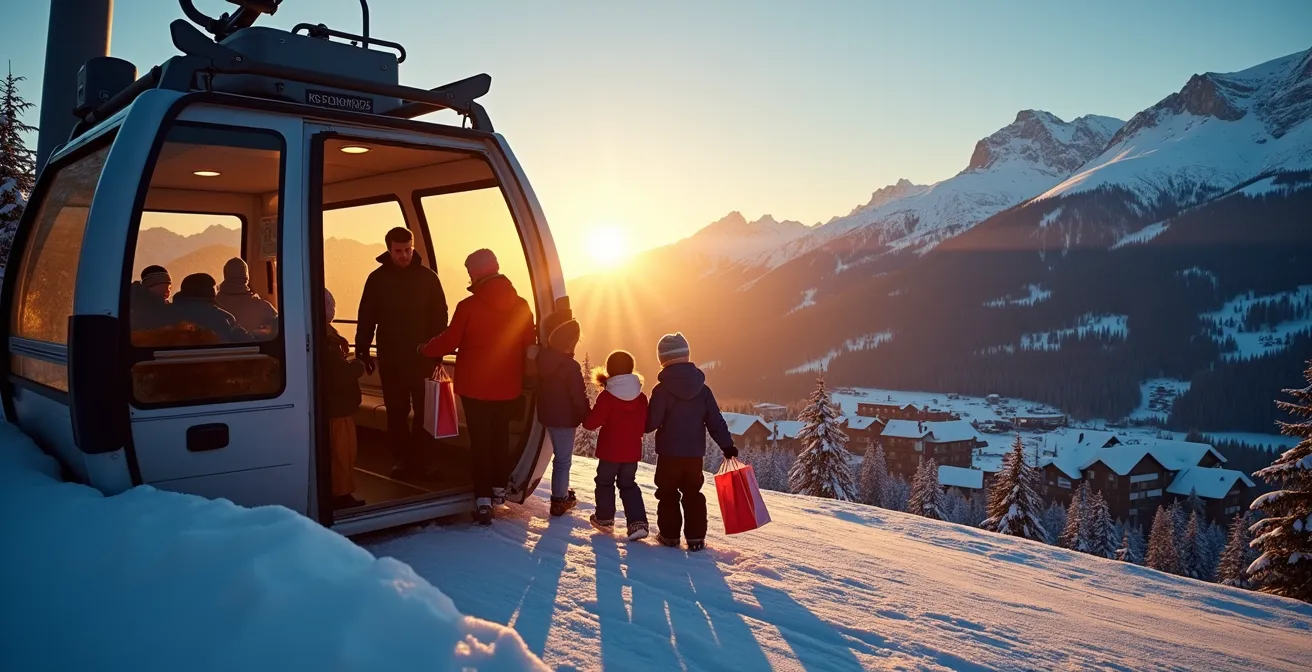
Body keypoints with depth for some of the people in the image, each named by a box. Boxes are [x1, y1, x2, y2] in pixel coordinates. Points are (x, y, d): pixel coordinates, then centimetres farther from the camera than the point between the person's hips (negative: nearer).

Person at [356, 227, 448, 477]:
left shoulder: (428, 277, -1)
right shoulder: (377, 279, 2)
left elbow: (440, 317, 0)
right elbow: (366, 317, 3)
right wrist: (362, 350, -1)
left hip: (422, 356, -1)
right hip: (390, 358, 1)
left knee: (424, 410, 3)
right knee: (396, 411, 7)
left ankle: (422, 458, 13)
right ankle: (401, 458, 16)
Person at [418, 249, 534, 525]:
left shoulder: (468, 306, -15)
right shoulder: (521, 305, -3)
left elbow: (449, 341, -9)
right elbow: (529, 346, 4)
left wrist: (424, 350, 10)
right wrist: (524, 376, 21)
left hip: (475, 386, -4)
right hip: (508, 386, 4)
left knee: (480, 439, 2)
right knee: (500, 435, 20)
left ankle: (483, 499, -4)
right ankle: (499, 488, 32)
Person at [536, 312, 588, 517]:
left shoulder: (543, 358, 0)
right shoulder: (570, 366, -23)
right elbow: (579, 396, -20)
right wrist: (587, 418, -8)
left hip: (547, 414, 8)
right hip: (565, 418, -8)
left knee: (560, 456, 24)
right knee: (563, 460, 4)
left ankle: (562, 494, 36)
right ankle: (559, 500, 13)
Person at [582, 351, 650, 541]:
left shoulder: (607, 395, -17)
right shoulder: (641, 396, -1)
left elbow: (592, 422, -19)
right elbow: (645, 425, 5)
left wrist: (586, 421, 3)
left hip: (610, 451, -4)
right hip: (632, 451, 4)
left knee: (605, 482, 17)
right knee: (628, 484, 15)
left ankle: (604, 519, 26)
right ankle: (638, 523, 2)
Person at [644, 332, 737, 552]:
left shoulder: (662, 389, -12)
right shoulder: (702, 389, 1)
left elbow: (652, 422, -14)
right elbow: (715, 421, 1)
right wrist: (727, 445, 7)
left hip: (669, 453, -3)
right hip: (695, 453, 4)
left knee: (667, 493, 11)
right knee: (693, 494, 13)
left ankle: (669, 534, 13)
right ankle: (696, 537, 11)